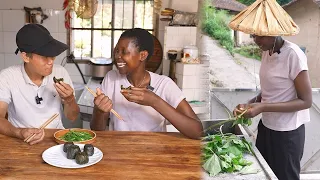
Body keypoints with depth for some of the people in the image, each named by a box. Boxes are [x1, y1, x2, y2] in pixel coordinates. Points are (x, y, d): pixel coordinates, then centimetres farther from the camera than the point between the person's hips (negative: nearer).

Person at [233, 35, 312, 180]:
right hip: (266, 126, 7)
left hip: (287, 132, -7)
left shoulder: (293, 55, -21)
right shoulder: (267, 52, 1)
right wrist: (250, 104, -7)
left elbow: (306, 101, -20)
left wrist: (263, 107, -27)